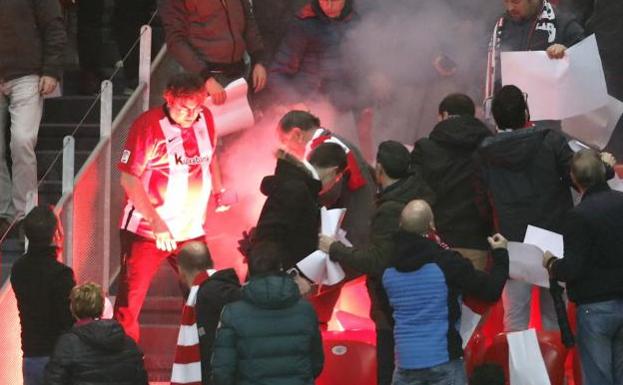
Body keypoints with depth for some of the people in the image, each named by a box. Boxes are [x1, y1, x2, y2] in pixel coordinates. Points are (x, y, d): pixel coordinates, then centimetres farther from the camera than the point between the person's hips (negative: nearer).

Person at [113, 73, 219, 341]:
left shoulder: (205, 119, 0)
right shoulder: (148, 125, -16)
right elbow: (129, 179, -17)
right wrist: (156, 224, -22)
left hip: (192, 230, 5)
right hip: (146, 230, -5)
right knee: (129, 302, -1)